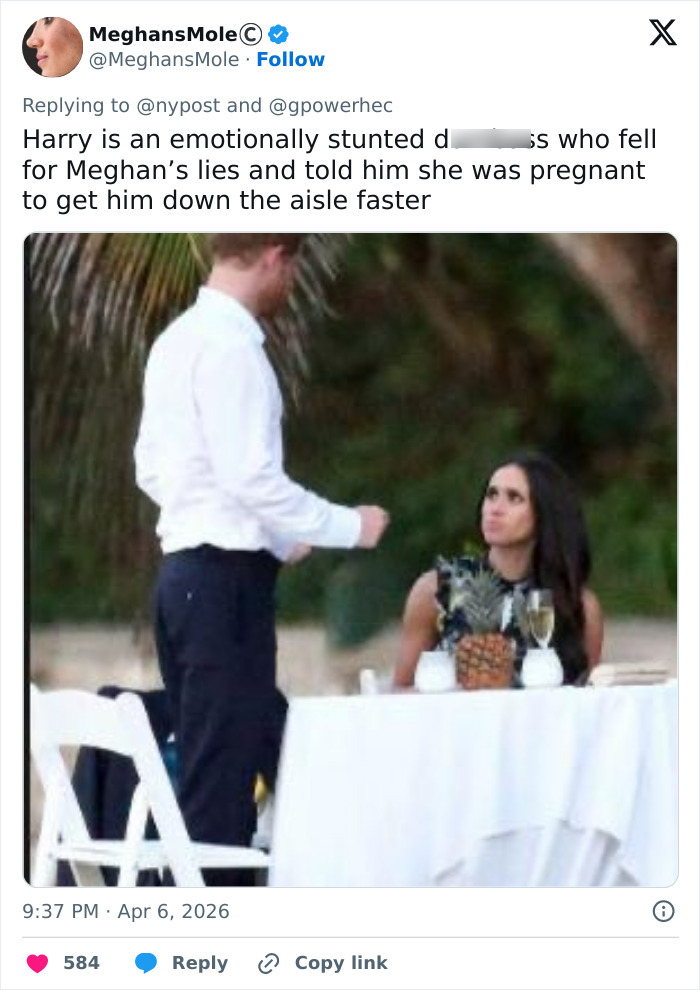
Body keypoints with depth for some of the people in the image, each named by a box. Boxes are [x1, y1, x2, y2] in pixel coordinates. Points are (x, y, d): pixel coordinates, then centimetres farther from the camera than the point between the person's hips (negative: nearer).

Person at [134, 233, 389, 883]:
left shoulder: (179, 341, 14)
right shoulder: (230, 347, -15)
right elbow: (251, 476, -21)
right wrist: (348, 526, -10)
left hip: (186, 570, 10)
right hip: (227, 579, -10)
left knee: (204, 766, 13)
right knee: (223, 774, -7)